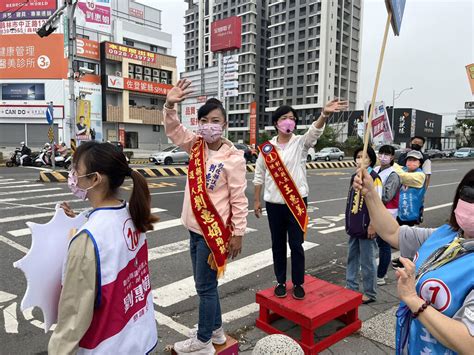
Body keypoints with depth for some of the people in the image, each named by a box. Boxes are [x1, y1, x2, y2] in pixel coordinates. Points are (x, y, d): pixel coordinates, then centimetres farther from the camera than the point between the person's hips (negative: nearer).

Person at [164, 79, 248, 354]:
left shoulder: (233, 157, -15)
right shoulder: (196, 145, 3)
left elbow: (239, 199, -14)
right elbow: (174, 130, 1)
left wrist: (238, 233, -12)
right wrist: (170, 105, -19)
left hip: (214, 231, -7)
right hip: (195, 227, 7)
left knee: (205, 286, 5)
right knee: (206, 283, 20)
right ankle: (215, 329, 40)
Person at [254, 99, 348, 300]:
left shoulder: (300, 143, -2)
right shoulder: (266, 148, 3)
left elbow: (315, 131, -24)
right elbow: (259, 176, 9)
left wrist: (324, 114, -44)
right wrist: (257, 200, 8)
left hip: (296, 202, -1)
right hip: (274, 204, 2)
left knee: (296, 245, 5)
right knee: (278, 245, 12)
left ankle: (298, 283, 22)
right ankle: (281, 282, 28)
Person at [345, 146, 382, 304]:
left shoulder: (374, 178, -13)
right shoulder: (354, 177, 9)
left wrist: (372, 225, -17)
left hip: (366, 227, -8)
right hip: (354, 226, 8)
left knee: (367, 261, 3)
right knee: (352, 258, 17)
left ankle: (370, 293, 18)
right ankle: (351, 288, 31)